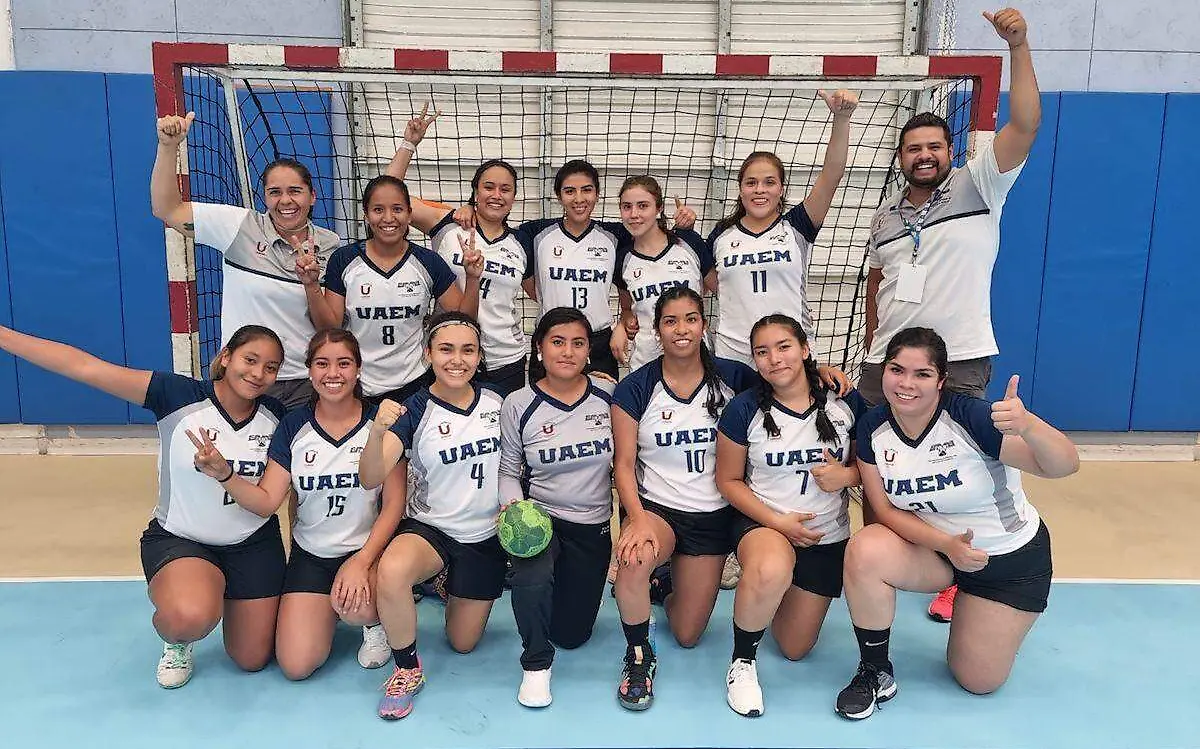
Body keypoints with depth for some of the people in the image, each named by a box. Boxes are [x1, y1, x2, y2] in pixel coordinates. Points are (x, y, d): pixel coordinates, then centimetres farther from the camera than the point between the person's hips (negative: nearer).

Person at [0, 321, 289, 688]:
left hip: (253, 545, 3)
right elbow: (84, 367, -25)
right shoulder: (179, 395, -19)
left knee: (252, 660, 9)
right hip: (179, 539, -3)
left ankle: (227, 594, 41)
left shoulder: (276, 416, -9)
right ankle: (177, 642, 4)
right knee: (191, 617, -36)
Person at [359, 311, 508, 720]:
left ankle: (452, 586, 45)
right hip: (429, 528, -2)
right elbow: (370, 478, -27)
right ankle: (408, 671, -11)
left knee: (463, 643, 12)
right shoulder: (415, 411, -15)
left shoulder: (497, 402, -6)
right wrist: (378, 432, -46)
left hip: (485, 535, 3)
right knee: (392, 571, -37)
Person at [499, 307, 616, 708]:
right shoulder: (518, 405, -10)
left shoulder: (608, 396, -7)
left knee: (572, 634, 11)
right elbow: (508, 472, -1)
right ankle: (536, 664, -6)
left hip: (593, 524, 2)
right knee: (532, 578, -37)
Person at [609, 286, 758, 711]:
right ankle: (638, 656, -11)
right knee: (636, 557, -39)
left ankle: (671, 587, 43)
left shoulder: (733, 378, -5)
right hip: (654, 505, -2)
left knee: (687, 635, 7)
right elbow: (624, 463, -10)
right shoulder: (635, 388, -8)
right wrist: (638, 518, -25)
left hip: (713, 514, 2)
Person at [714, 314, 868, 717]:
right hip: (763, 522, -3)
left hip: (828, 535, 3)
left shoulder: (846, 402, -10)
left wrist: (845, 475, -19)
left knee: (794, 649, 12)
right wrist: (777, 521, -17)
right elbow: (728, 480, -5)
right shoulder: (745, 408, -14)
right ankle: (743, 660, -14)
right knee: (771, 571, -42)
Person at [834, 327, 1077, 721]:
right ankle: (875, 673, -7)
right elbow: (887, 509, -12)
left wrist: (1027, 425, -55)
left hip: (1011, 559, -2)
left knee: (978, 680, 4)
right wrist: (947, 544, -28)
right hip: (931, 544, 2)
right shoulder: (872, 427, -15)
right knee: (865, 551, -30)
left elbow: (1065, 466, -33)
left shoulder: (970, 417, -28)